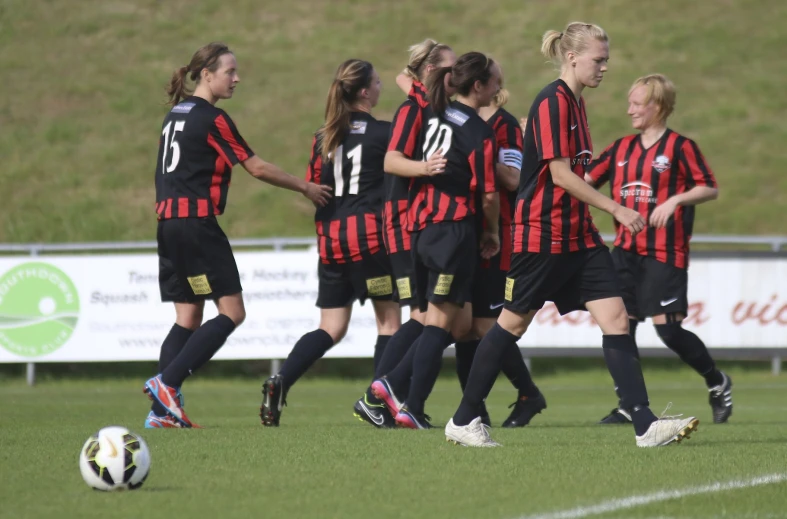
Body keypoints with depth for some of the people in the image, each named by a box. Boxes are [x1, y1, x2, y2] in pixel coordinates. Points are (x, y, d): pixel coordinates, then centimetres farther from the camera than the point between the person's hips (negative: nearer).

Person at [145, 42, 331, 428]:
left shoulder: (175, 116, 15)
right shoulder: (212, 119, -10)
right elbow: (257, 168, -7)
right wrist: (305, 188, 4)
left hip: (168, 223, 9)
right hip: (197, 224, -9)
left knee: (188, 317, 9)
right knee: (232, 311, -4)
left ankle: (163, 410, 1)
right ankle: (166, 382, -13)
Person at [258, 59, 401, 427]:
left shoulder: (323, 137, 10)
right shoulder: (382, 132, -6)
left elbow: (312, 188, 12)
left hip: (330, 238, 6)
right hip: (368, 233, -6)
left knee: (331, 328, 8)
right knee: (389, 319, 6)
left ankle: (280, 382, -12)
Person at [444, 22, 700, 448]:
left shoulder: (574, 102, 13)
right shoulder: (552, 102, -15)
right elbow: (560, 174, -20)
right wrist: (615, 209, -19)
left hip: (577, 235, 8)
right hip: (540, 234, -8)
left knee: (616, 318, -4)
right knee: (513, 323, 2)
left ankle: (645, 426, -9)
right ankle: (463, 421, 15)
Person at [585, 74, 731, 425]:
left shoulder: (679, 147, -5)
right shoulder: (621, 148, 12)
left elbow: (710, 188, -7)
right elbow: (586, 179, 12)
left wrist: (674, 201, -20)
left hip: (664, 253, -6)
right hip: (626, 250, 6)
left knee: (667, 327, -11)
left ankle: (718, 383, 11)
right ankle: (628, 405, 7)